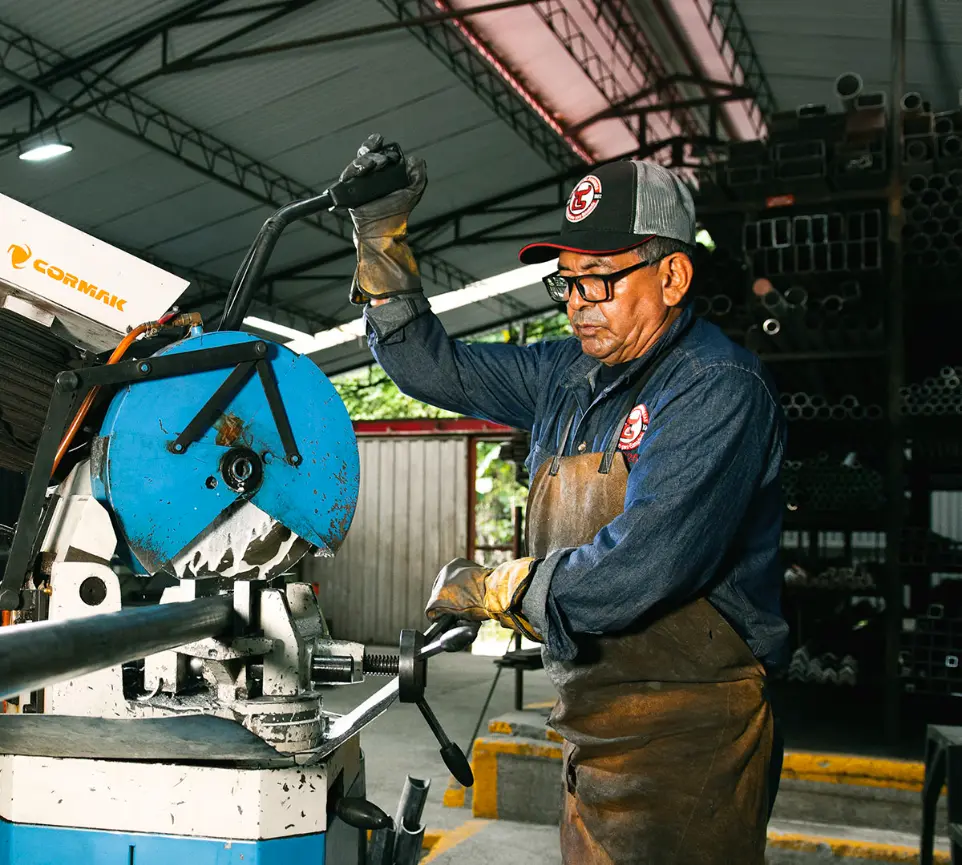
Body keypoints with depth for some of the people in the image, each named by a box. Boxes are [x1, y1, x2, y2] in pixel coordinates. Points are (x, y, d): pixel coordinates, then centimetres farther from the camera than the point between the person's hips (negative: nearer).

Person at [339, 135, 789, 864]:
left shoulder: (718, 388, -17)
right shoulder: (571, 374, 9)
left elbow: (645, 565, -27)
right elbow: (437, 368, 17)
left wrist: (495, 588, -14)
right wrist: (382, 241, 7)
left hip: (685, 740, -8)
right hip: (597, 724, 8)